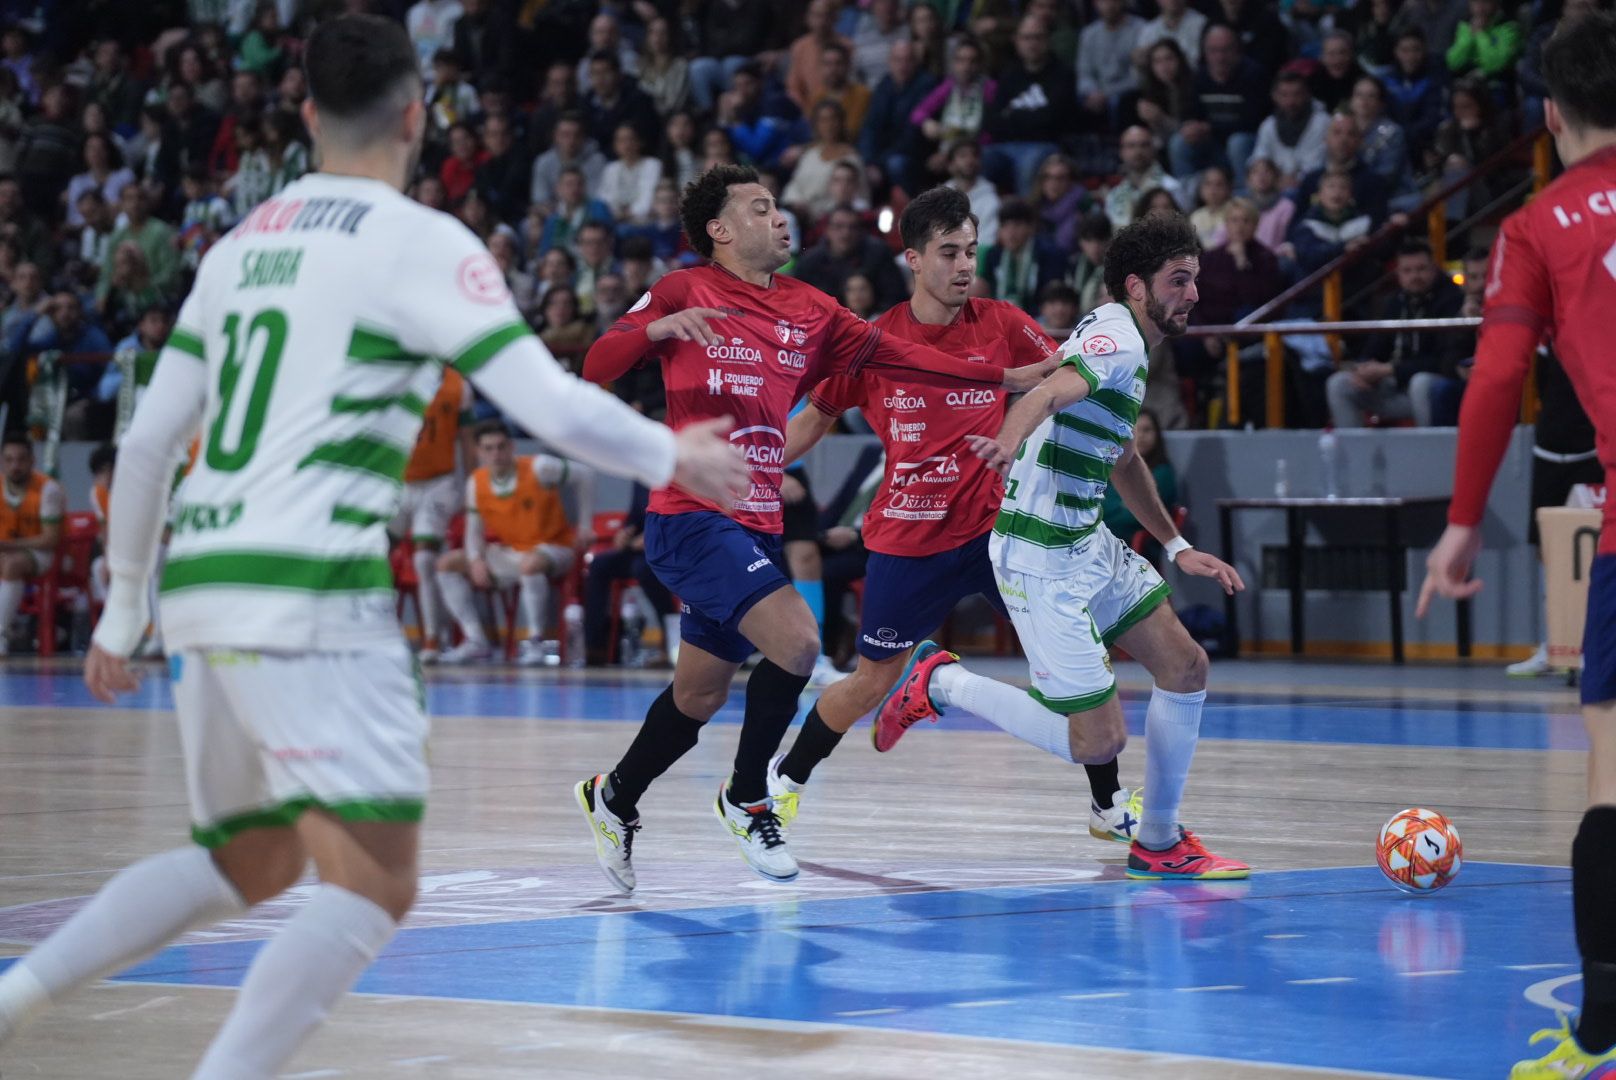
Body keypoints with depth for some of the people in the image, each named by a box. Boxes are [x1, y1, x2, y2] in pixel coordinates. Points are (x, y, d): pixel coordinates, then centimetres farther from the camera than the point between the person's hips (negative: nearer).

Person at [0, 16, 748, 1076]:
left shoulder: (242, 244, 17)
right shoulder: (418, 242, -3)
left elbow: (148, 440, 17)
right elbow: (552, 404, -10)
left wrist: (123, 611, 26)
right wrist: (672, 457, 8)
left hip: (204, 581, 8)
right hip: (311, 591, -8)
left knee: (249, 862, 23)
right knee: (373, 887, -7)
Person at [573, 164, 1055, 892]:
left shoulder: (809, 311, 12)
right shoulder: (686, 291, -4)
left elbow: (895, 354, 12)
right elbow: (596, 368, -10)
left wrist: (1008, 378, 6)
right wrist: (657, 327, -30)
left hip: (756, 526, 7)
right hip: (693, 518, -7)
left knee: (700, 696, 12)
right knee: (795, 639, -22)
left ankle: (613, 799, 35)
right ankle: (746, 800, -4)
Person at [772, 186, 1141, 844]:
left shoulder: (1002, 325, -1)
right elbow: (815, 419, 9)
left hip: (996, 526, 1)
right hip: (905, 537, -1)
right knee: (872, 681, 8)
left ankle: (1109, 804, 5)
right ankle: (785, 779, 33)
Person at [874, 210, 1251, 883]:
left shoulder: (1124, 342, 15)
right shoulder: (1116, 338, -17)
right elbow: (1047, 393, -39)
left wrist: (1176, 548, 28)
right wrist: (1011, 439, -60)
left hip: (1087, 544, 10)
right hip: (1041, 558, -10)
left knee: (1185, 669, 8)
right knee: (1098, 741, -9)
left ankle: (1158, 842, 20)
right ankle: (942, 683, 8)